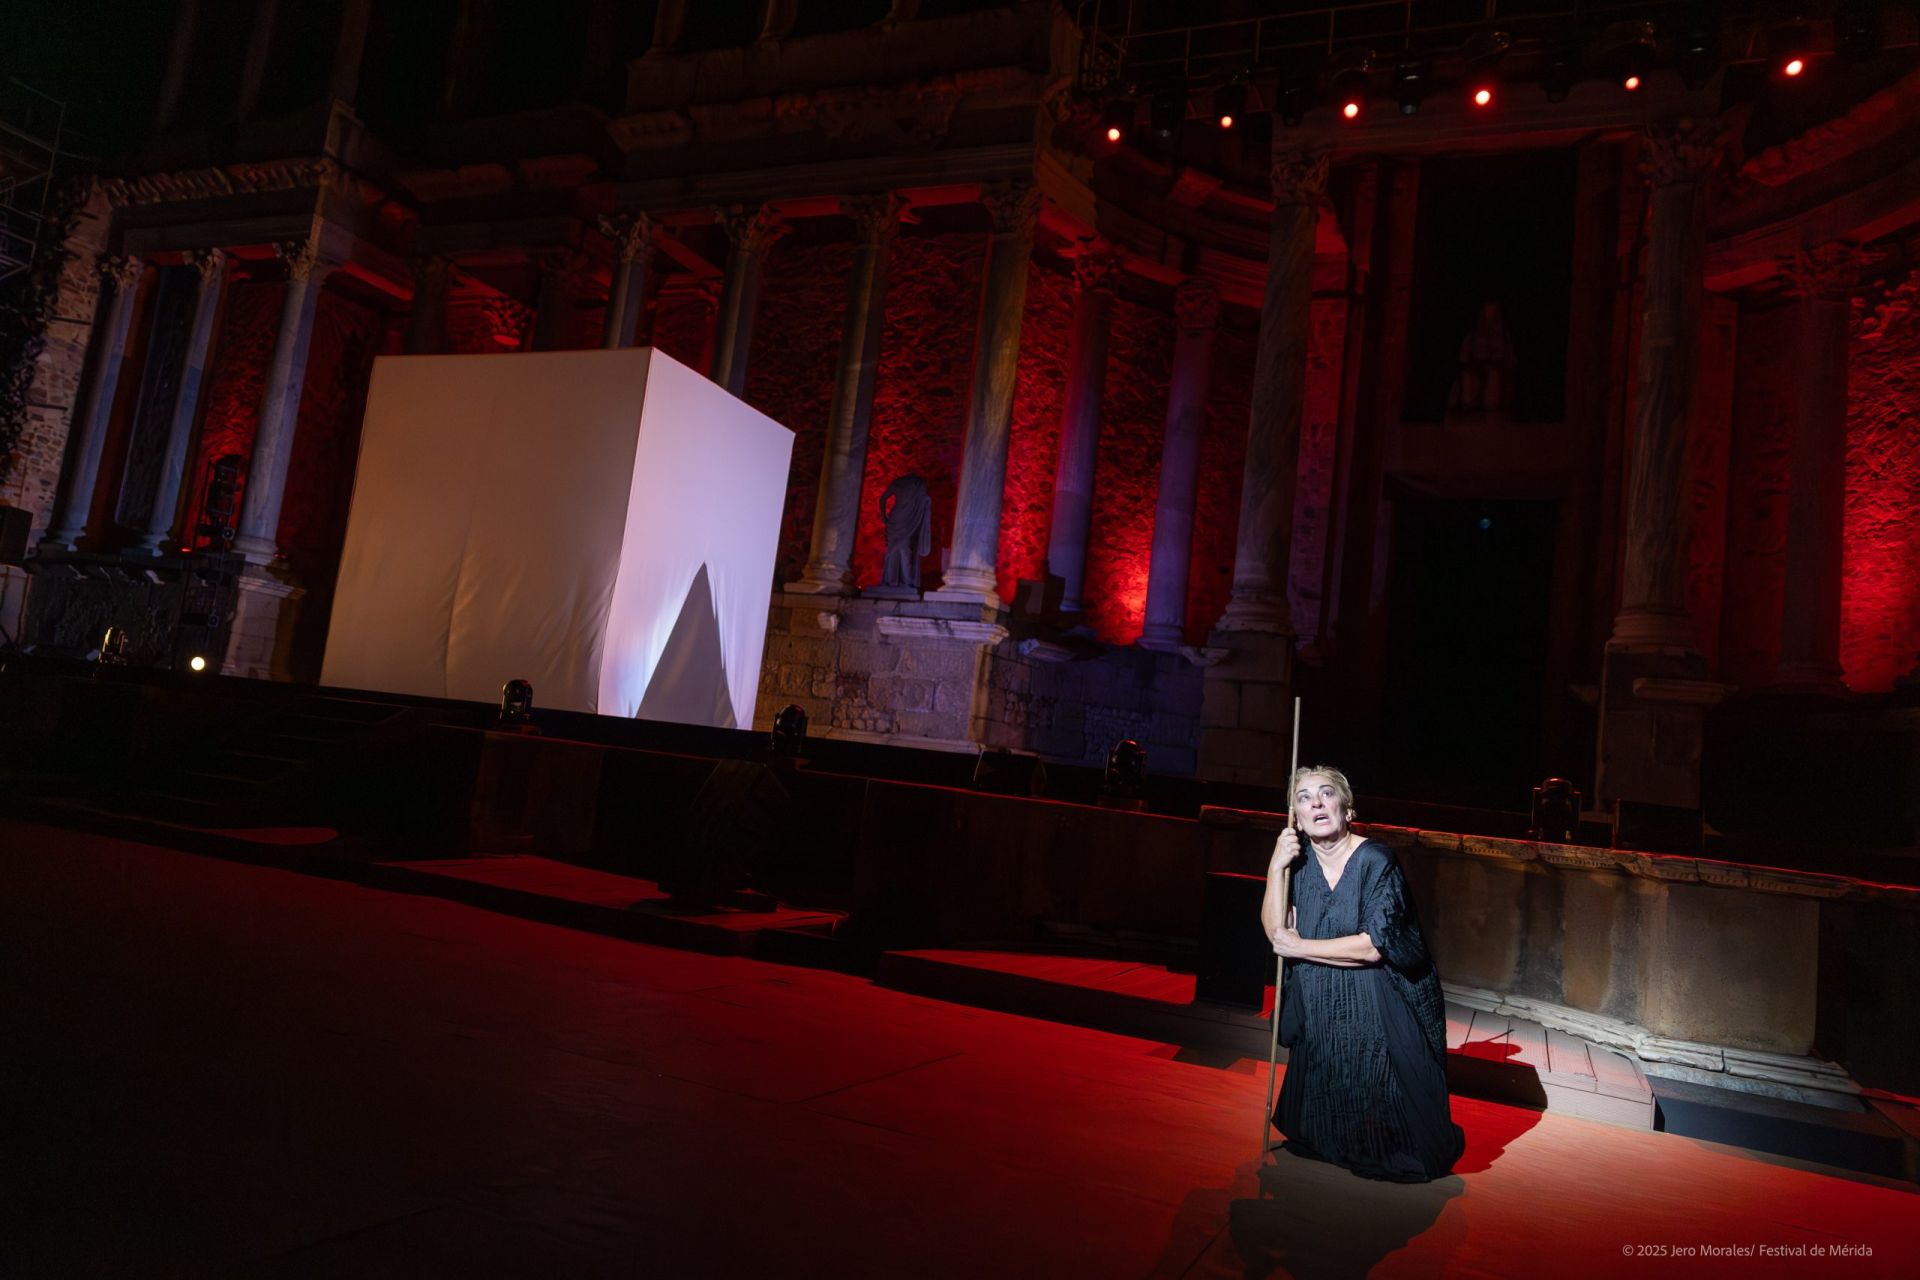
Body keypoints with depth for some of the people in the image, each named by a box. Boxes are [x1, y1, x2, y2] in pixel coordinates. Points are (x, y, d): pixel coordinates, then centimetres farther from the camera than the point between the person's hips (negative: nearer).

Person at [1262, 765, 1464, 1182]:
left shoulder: (1376, 860, -19)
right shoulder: (1302, 865, 0)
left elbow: (1372, 945, -24)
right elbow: (1275, 932, -9)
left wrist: (1300, 948, -15)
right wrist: (1276, 868, -17)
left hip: (1379, 1008, -6)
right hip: (1321, 1009, 6)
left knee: (1381, 1103, 7)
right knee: (1323, 1107, 19)